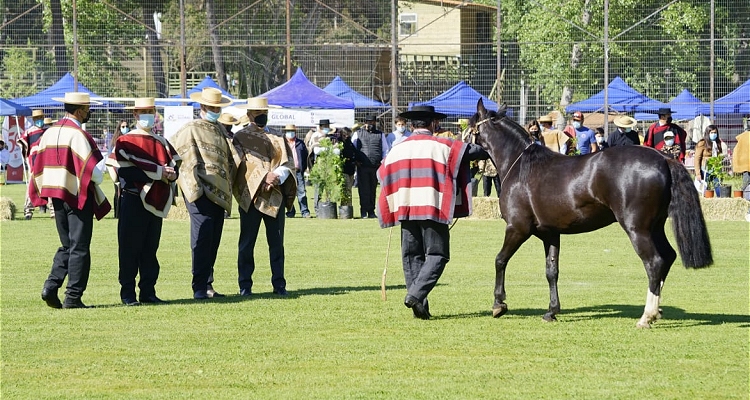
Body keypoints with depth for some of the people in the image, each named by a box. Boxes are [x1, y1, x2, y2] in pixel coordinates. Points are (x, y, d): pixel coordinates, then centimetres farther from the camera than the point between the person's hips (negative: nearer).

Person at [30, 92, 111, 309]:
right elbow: (92, 169, -18)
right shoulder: (78, 134, -15)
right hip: (78, 196, -7)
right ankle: (73, 297, 0)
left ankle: (51, 286, 3)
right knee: (79, 247, 0)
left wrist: (43, 190, 19)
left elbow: (36, 161, 12)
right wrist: (98, 177, 2)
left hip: (57, 195, 7)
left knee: (67, 245, 17)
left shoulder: (50, 132, 8)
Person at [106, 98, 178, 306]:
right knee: (130, 248, -3)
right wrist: (158, 173, -18)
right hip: (132, 200, -5)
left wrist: (169, 175, -17)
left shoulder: (161, 143, 15)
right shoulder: (125, 142, -2)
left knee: (150, 248, 8)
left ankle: (148, 291, 12)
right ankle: (127, 292, 2)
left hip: (155, 202, 5)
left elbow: (175, 169, 8)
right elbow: (124, 171, -16)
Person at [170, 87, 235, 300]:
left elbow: (230, 159, 26)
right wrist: (193, 186, -11)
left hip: (219, 193, 7)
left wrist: (229, 185, 13)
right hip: (201, 192, -7)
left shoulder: (220, 130, 19)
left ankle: (207, 285, 14)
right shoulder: (190, 130, -3)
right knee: (202, 239, -9)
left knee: (213, 242, 9)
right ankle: (200, 288, -7)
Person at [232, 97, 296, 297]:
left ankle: (279, 284, 8)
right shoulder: (240, 138, 4)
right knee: (247, 243, 0)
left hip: (275, 196, 3)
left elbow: (288, 162, 4)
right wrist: (264, 177, -21)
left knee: (276, 242, 4)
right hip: (250, 196, -3)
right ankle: (245, 285, 4)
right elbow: (243, 163, -9)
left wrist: (276, 176, -15)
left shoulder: (277, 138, 14)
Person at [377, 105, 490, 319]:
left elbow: (383, 175, 20)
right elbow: (472, 151, 4)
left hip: (405, 210, 4)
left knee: (412, 256, 10)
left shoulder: (398, 150, 9)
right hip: (433, 209, -4)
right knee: (437, 255, 1)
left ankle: (420, 307, 6)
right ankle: (416, 295, -18)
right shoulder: (442, 146, -1)